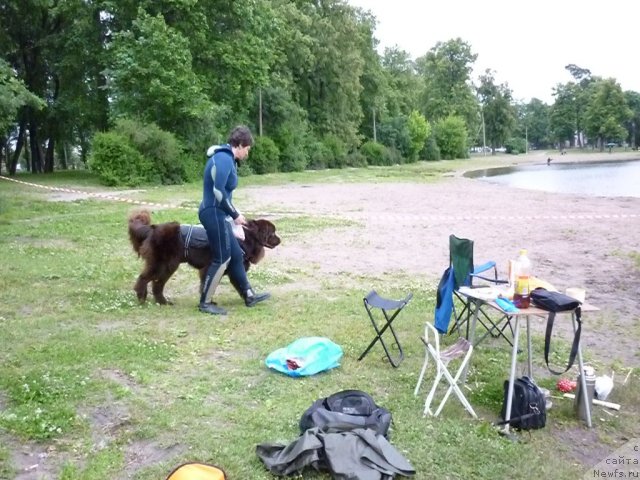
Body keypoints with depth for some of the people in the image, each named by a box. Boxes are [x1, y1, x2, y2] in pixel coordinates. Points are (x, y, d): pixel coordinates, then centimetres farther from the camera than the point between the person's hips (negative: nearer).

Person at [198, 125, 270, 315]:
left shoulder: (227, 158, 15)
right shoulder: (224, 159, -16)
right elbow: (218, 191, -22)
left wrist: (233, 213, 17)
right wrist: (235, 214, -14)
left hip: (217, 213, 10)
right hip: (214, 213, -10)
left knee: (235, 255, 14)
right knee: (222, 258, -4)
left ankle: (249, 296, 23)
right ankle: (204, 302, 6)